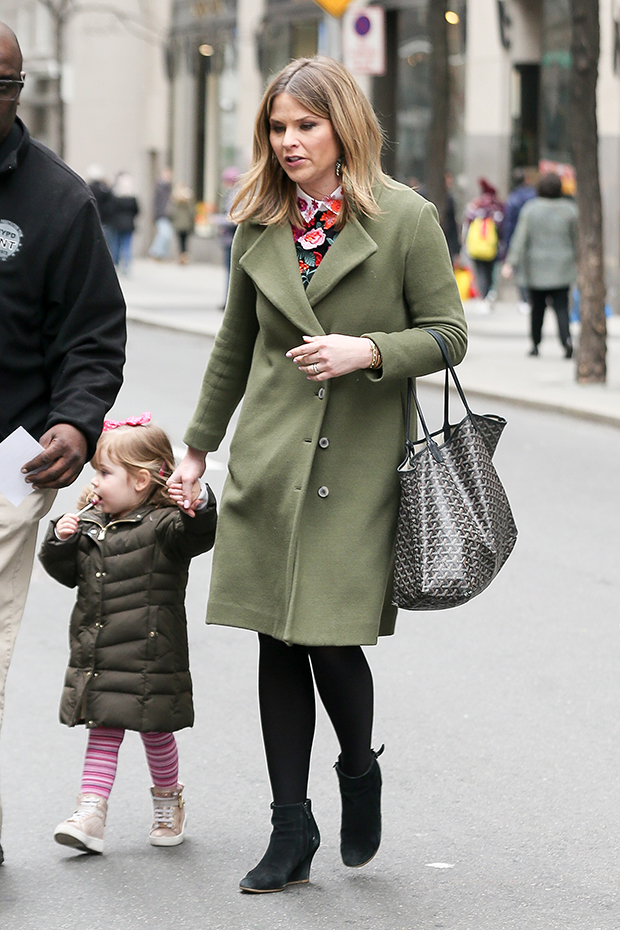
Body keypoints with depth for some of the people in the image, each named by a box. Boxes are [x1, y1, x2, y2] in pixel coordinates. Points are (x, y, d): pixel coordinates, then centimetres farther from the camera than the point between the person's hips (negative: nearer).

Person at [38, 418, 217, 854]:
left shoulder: (163, 526, -12)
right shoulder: (89, 527, 9)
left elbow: (200, 537, -29)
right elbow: (67, 573, 15)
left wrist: (199, 506, -49)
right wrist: (60, 542, -4)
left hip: (149, 661, -5)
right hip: (96, 662, 5)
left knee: (156, 733, 8)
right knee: (102, 734, 5)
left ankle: (168, 803, 29)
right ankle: (90, 813, 1)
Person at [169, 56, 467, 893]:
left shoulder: (407, 219, -5)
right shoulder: (260, 226, 8)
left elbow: (448, 332, -2)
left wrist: (367, 350, -18)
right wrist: (197, 447, 21)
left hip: (357, 462, -4)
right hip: (270, 461, 4)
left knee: (330, 635, -9)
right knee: (278, 643, 4)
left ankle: (360, 770, 23)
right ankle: (292, 832, 13)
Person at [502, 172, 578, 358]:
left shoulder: (530, 209, -4)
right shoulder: (569, 209, -2)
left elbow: (520, 238, -6)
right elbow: (576, 238, 4)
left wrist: (510, 263, -5)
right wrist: (578, 260, 17)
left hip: (536, 268, 0)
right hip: (561, 269, 0)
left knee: (537, 307, 13)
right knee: (561, 307, -3)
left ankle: (535, 344, 19)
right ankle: (566, 340, -24)